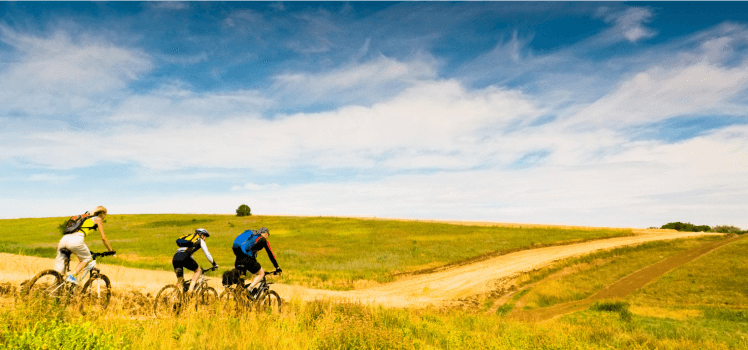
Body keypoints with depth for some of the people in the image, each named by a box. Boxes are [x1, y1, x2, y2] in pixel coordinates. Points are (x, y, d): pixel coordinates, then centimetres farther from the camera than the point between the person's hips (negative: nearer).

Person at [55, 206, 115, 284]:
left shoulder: (85, 218, 37)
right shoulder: (98, 219, 17)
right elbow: (103, 238, 14)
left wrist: (86, 250, 53)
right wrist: (111, 250, 23)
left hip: (64, 239, 7)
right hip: (75, 240, -6)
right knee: (87, 258, 14)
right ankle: (72, 276, -3)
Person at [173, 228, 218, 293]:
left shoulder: (189, 237, 36)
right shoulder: (200, 241, 17)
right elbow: (207, 254, 17)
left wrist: (194, 265, 52)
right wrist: (214, 264, 28)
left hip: (175, 258, 7)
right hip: (184, 257, -6)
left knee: (179, 281, 19)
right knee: (198, 270, 14)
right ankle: (191, 289, -2)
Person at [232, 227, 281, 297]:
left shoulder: (250, 236, 32)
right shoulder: (263, 239, 14)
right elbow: (271, 255, 16)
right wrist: (277, 268, 24)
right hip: (248, 259, -6)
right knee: (261, 273, 15)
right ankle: (249, 290, -3)